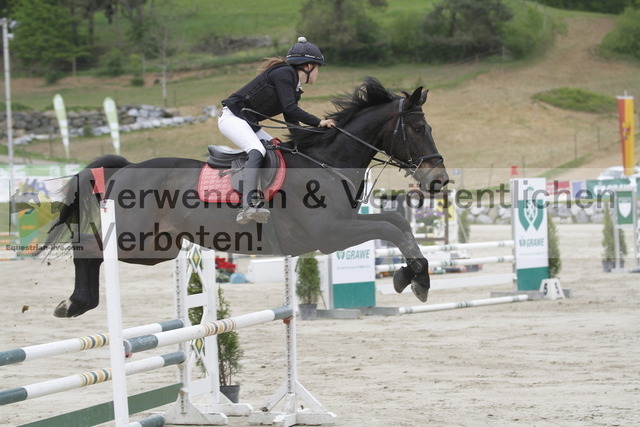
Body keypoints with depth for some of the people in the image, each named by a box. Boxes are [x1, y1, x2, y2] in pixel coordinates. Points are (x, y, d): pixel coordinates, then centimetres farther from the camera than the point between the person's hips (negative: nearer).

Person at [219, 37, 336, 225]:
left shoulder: (295, 89, 16)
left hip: (249, 124, 11)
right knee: (257, 151, -30)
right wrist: (319, 122, -17)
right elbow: (290, 109, -22)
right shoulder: (284, 73, -13)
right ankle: (249, 205, -46)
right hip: (232, 117, -11)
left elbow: (292, 122, 18)